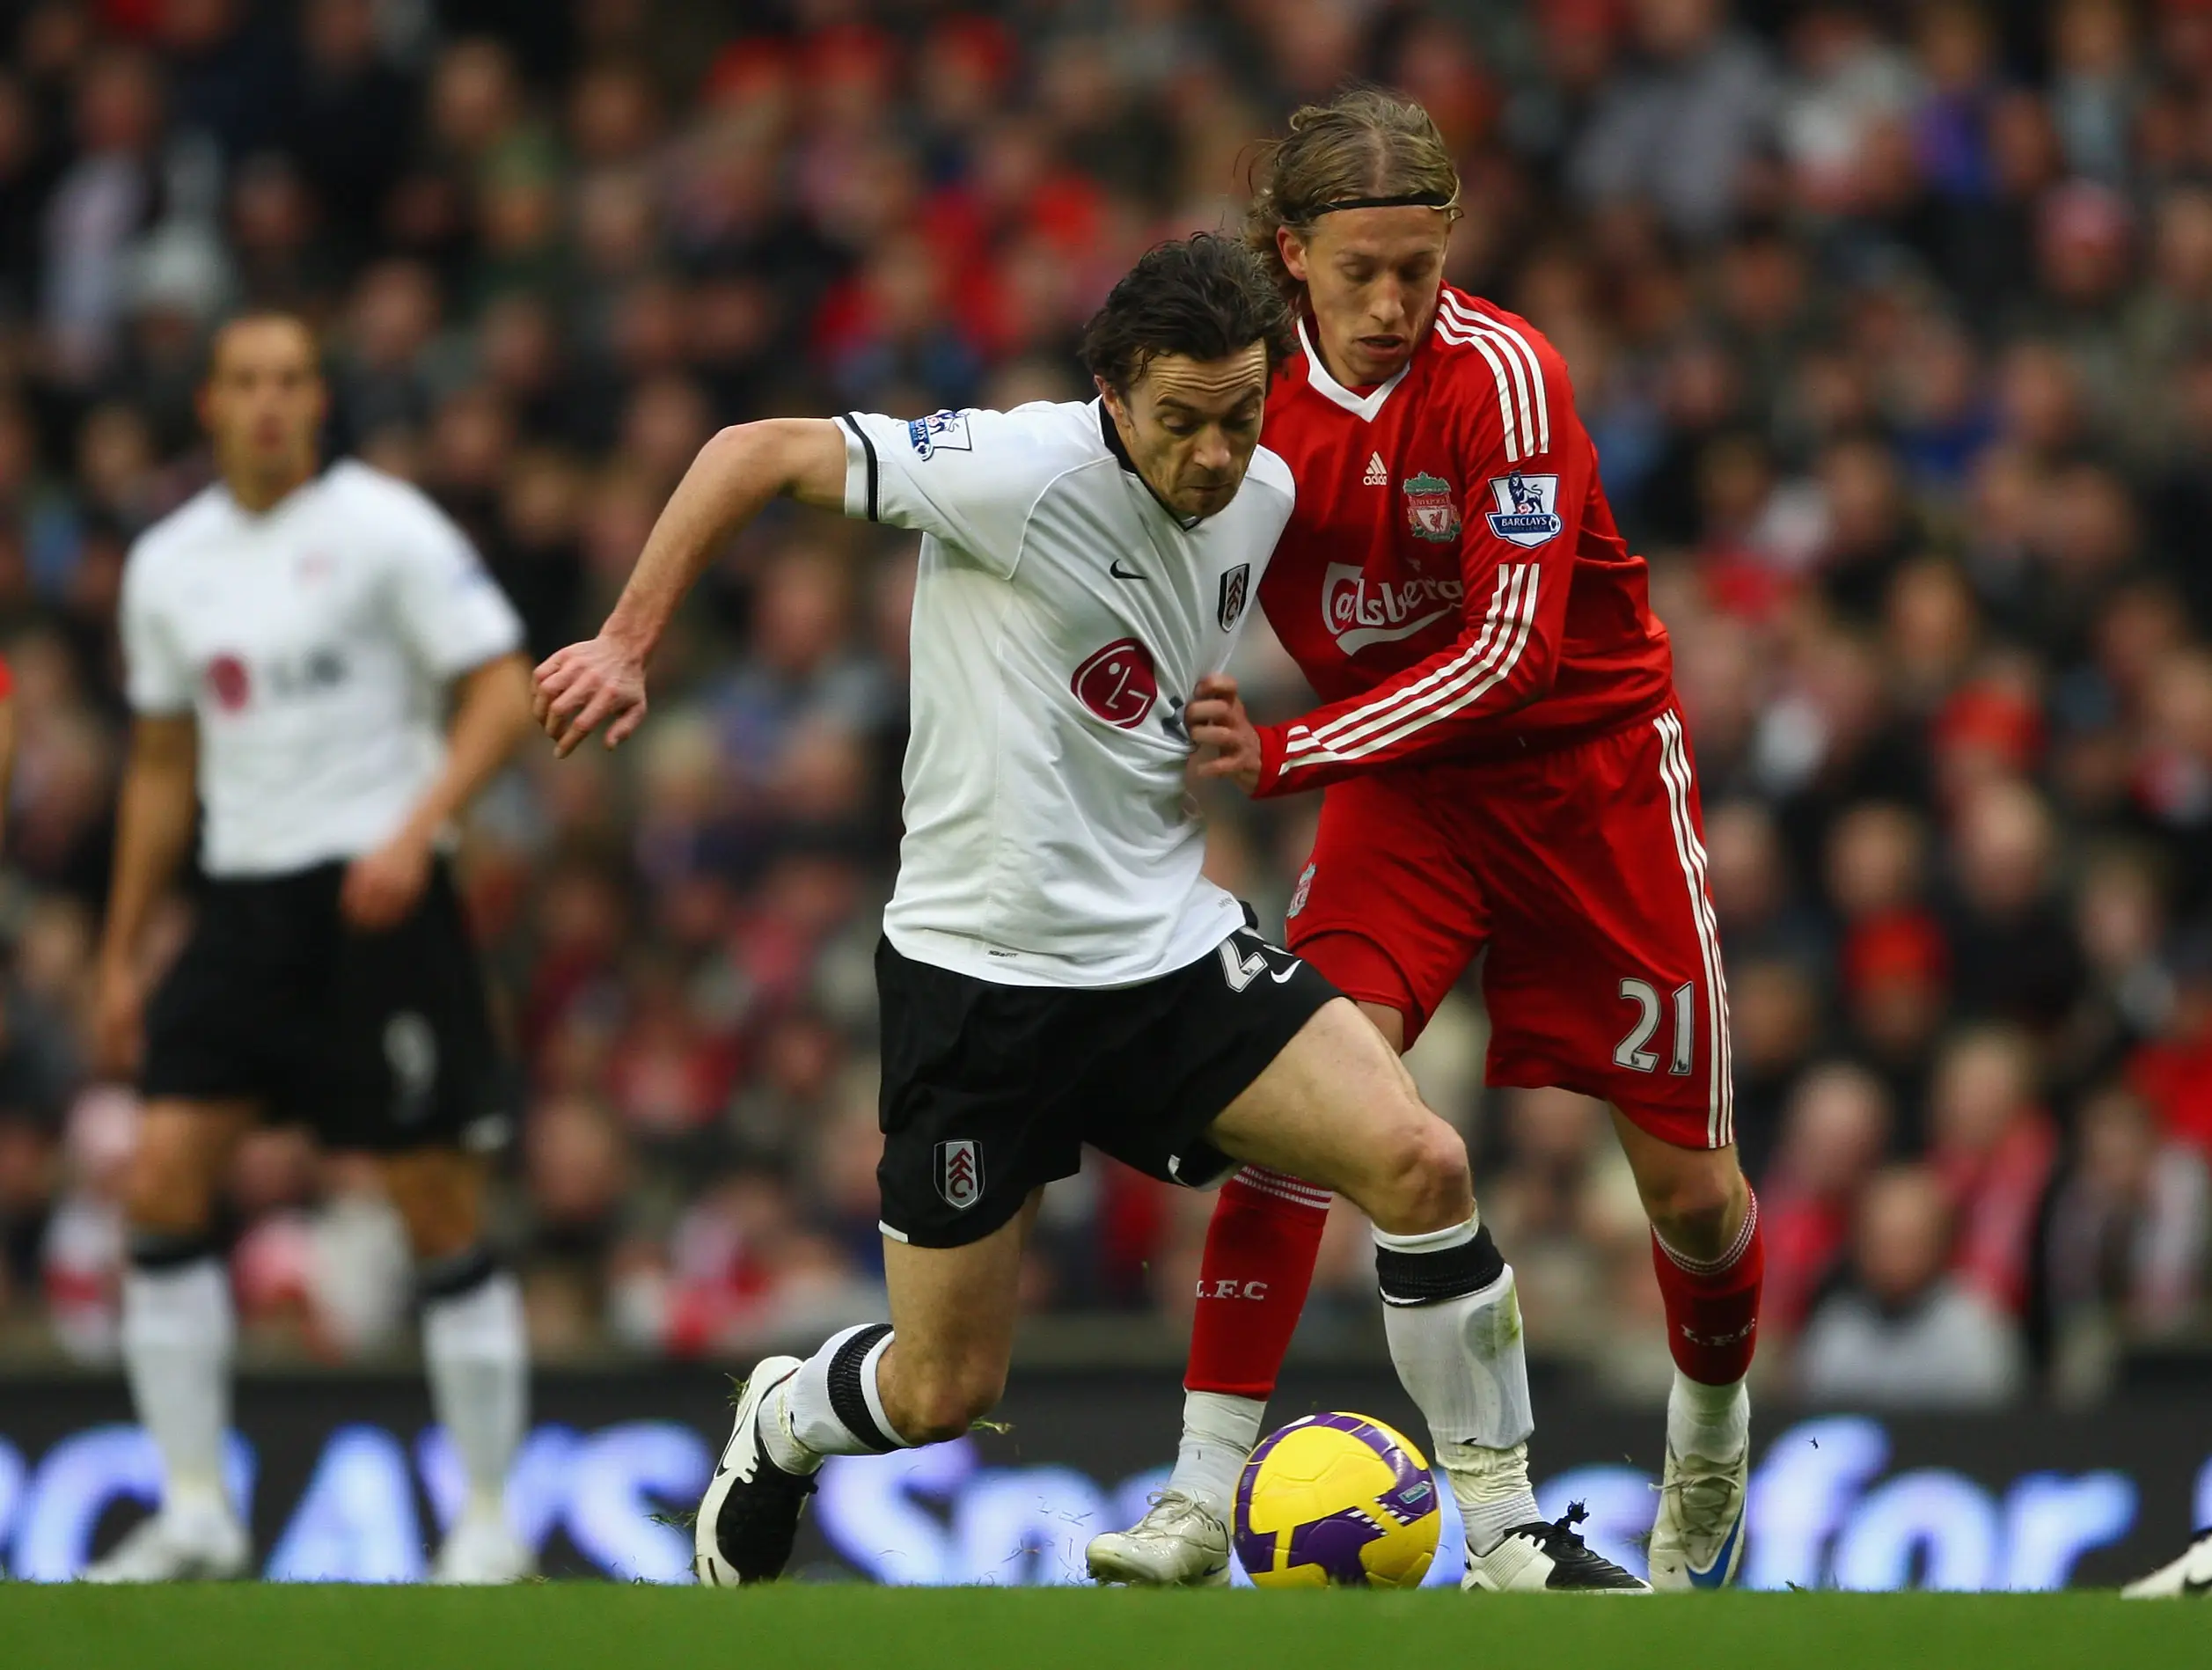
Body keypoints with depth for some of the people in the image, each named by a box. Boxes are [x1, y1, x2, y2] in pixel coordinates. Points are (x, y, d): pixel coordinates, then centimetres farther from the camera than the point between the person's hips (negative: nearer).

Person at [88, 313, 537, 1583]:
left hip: (376, 896, -5)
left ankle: (492, 1524, 6)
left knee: (440, 1207, -3)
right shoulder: (168, 563, 11)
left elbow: (505, 693, -9)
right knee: (163, 1179, -6)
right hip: (245, 897, 5)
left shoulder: (383, 528, -6)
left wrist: (413, 833, -23)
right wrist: (122, 955, 18)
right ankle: (197, 1514, 1)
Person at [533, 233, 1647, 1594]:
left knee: (1419, 1160, -17)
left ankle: (1508, 1544, -5)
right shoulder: (1023, 471, -19)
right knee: (944, 1392, 2)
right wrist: (628, 646, -13)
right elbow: (756, 453, -12)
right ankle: (779, 1429, 39)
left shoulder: (1263, 499, 2)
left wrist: (1221, 745, 9)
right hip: (979, 971, -5)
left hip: (1172, 949, 5)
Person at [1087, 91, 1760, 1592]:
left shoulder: (1501, 374, -25)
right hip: (1402, 779, 3)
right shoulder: (1259, 384, -11)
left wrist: (1285, 757, -33)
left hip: (1590, 764, -3)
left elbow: (1512, 648, -28)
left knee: (1685, 1176, 3)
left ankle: (1713, 1442, 34)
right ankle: (1206, 1491, -20)